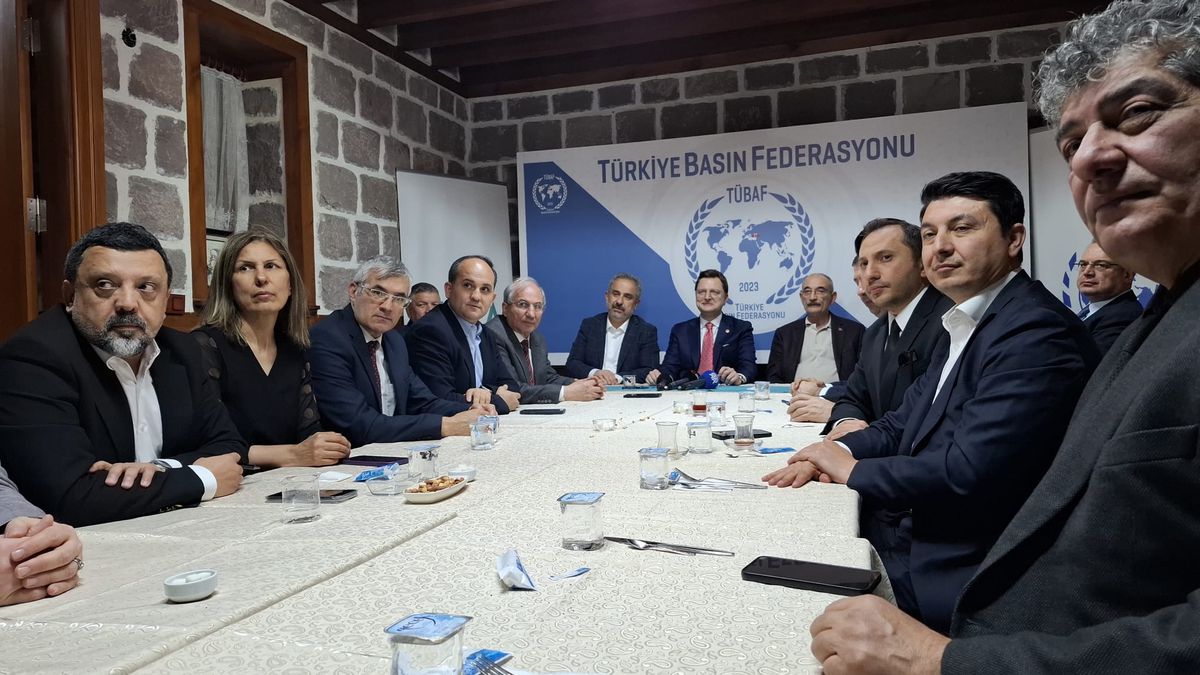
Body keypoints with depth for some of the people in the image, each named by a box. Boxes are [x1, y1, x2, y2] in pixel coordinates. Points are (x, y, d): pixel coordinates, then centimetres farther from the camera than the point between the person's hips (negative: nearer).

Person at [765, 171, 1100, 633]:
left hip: (957, 583, -8)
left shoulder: (1037, 332, -20)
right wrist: (838, 452, -6)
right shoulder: (965, 326, 11)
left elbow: (968, 473, -28)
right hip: (914, 548, 8)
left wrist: (853, 470, -13)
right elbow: (904, 424, 14)